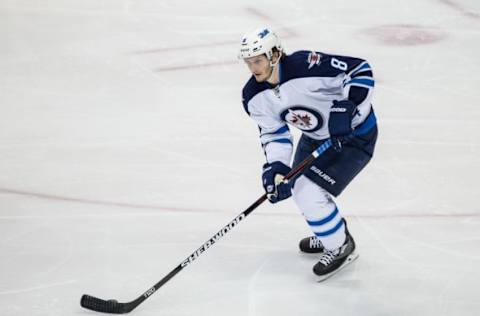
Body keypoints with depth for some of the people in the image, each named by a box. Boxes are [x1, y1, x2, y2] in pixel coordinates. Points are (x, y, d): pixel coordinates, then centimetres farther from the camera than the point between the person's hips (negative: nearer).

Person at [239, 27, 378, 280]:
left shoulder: (307, 66, -34)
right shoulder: (255, 97, -11)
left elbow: (360, 70, -29)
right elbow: (274, 133, -4)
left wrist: (347, 107, -39)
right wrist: (276, 168, -20)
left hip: (354, 134, -8)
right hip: (316, 136, 8)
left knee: (310, 193, -15)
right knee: (299, 187, 15)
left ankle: (341, 247, 8)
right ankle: (332, 230, 43)